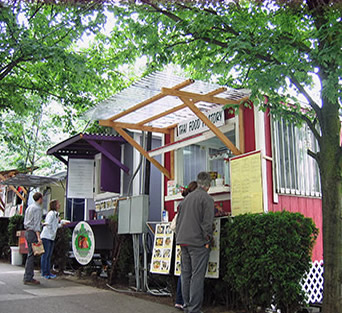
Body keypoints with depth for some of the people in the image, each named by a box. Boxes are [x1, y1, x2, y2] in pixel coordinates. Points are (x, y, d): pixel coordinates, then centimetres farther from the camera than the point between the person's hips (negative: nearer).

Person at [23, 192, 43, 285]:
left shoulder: (29, 207, 16)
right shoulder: (37, 208, -11)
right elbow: (36, 224, -18)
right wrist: (38, 237, -22)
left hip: (27, 231, 9)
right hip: (33, 233, -9)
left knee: (30, 254, 12)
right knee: (31, 255, -8)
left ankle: (28, 277, 15)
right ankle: (28, 278, -7)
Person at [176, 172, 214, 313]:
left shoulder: (186, 198, 15)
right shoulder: (207, 198, -7)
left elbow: (178, 220, 17)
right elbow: (207, 223, -14)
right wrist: (207, 240, -7)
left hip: (183, 241, 7)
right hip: (198, 242, -7)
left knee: (186, 275, 12)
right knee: (197, 276, -4)